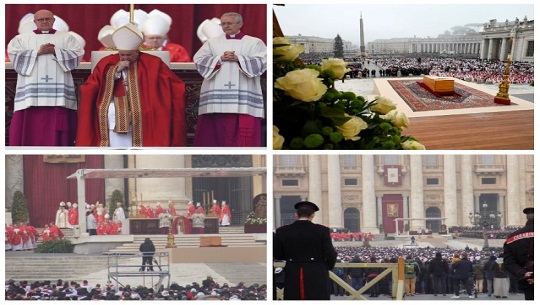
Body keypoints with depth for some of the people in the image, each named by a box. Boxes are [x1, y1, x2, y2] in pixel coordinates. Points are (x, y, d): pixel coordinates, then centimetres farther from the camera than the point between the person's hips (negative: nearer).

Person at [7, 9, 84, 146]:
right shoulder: (21, 38, 16)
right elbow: (14, 55, 0)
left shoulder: (66, 37, 17)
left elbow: (77, 54, 4)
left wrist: (55, 51, -8)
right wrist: (37, 52, -9)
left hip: (58, 89, 0)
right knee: (31, 125, -7)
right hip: (31, 90, 0)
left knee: (57, 125, -7)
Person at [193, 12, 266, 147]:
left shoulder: (255, 42, 10)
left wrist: (238, 59, -13)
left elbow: (261, 62, -3)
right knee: (215, 126, -3)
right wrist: (220, 59, -8)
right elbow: (199, 60, 5)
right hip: (216, 94, 2)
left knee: (244, 129, -9)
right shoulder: (212, 42, 16)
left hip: (243, 94, -2)